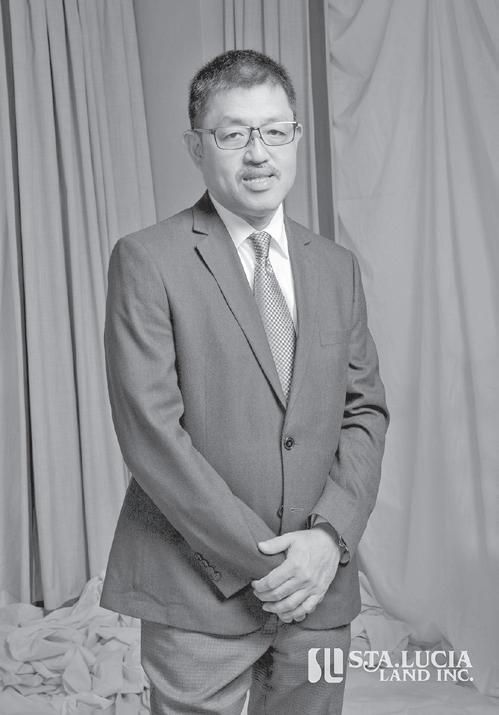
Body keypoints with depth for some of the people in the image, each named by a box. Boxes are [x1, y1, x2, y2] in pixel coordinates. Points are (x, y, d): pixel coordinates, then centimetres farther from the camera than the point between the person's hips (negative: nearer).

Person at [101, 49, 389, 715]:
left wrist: (331, 535, -8)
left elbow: (366, 410, 7)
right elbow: (151, 433, -13)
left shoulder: (337, 267, 8)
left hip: (320, 584, 4)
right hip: (197, 588, -4)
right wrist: (262, 558, -13)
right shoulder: (146, 260, -7)